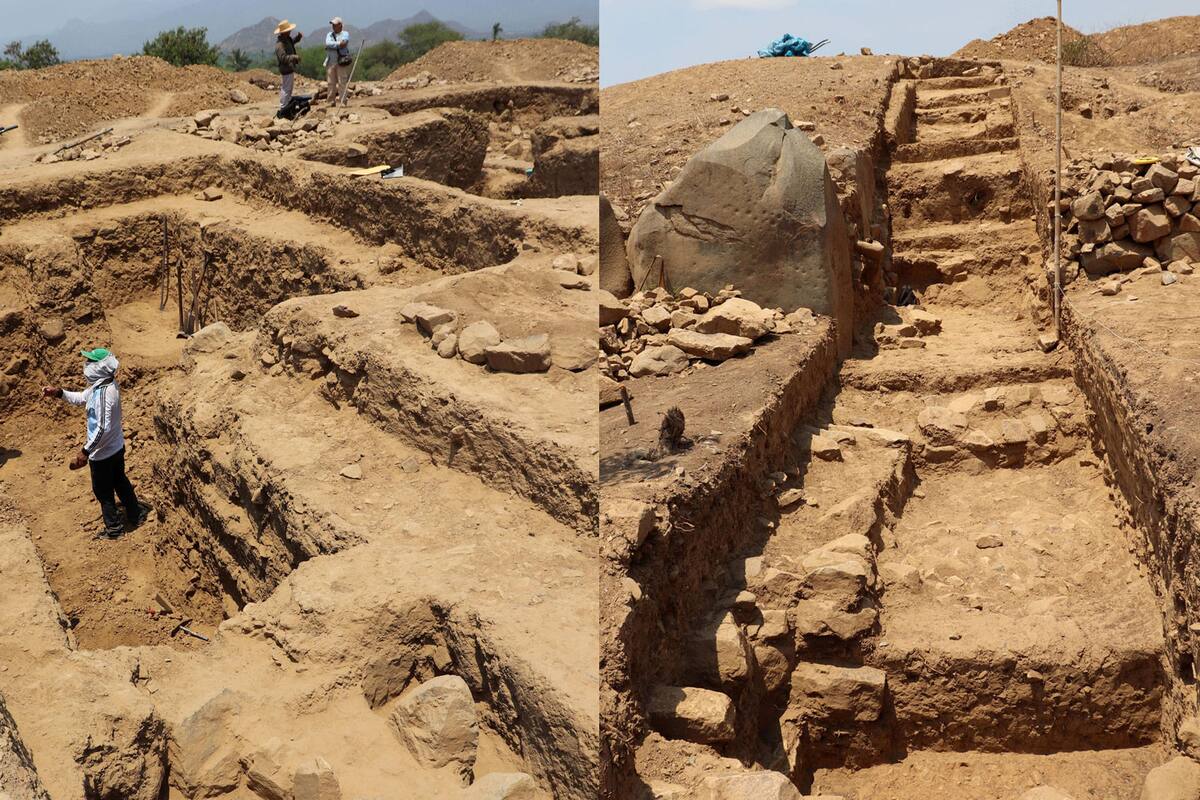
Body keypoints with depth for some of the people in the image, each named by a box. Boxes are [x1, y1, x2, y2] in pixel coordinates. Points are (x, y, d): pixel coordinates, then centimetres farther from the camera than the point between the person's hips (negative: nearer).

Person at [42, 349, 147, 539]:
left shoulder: (103, 393, -31)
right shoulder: (103, 384, -1)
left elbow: (103, 428, -32)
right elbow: (81, 398, 16)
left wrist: (84, 452, -28)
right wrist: (58, 393, 2)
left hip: (103, 453, -9)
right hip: (116, 447, 9)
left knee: (103, 491, 11)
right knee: (120, 482, 26)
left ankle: (114, 528, 27)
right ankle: (136, 515, 40)